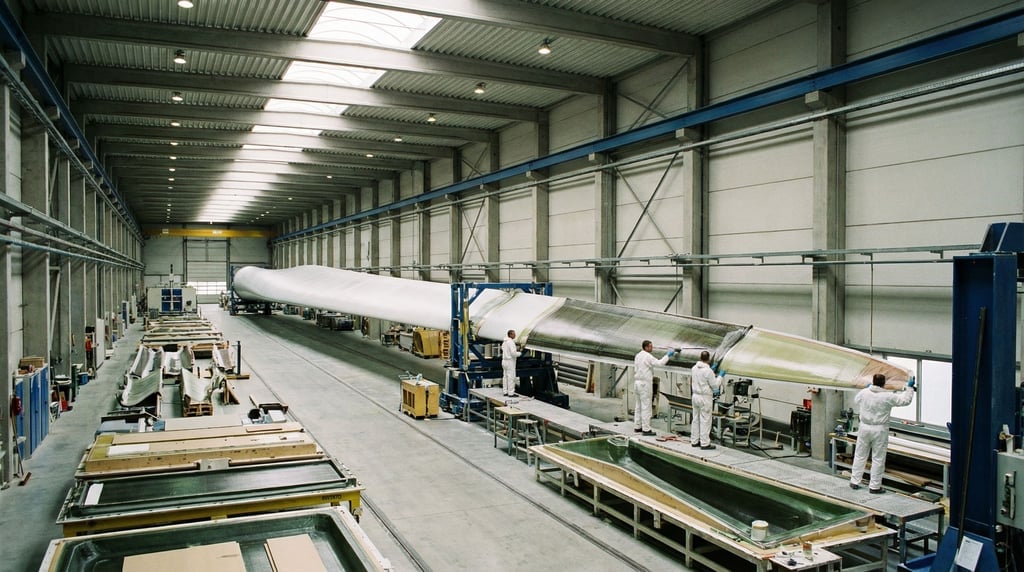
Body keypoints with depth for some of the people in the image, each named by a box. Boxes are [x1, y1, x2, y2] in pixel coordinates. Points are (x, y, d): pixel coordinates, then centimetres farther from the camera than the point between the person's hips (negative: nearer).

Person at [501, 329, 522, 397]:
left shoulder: (504, 342, 12)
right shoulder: (511, 342, -18)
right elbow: (513, 353, -23)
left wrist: (515, 348, 14)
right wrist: (520, 353, -5)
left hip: (504, 361, 10)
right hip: (510, 362, -10)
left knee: (505, 377, 12)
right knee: (511, 377, -5)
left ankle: (505, 392, 15)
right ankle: (511, 393, -4)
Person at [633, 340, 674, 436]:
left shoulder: (638, 355, 13)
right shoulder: (647, 356, -15)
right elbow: (659, 363, -24)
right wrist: (668, 355, -12)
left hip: (637, 382, 9)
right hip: (645, 384, -9)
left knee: (638, 406, 14)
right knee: (646, 407, -5)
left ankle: (637, 427, 19)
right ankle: (646, 429, -3)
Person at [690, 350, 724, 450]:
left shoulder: (694, 368, 3)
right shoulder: (708, 371, -19)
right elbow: (715, 385, -12)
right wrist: (720, 376, 2)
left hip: (695, 396, 7)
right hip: (705, 398, -7)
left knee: (695, 419, 14)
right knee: (705, 421, 0)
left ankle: (694, 441, 22)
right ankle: (705, 443, 4)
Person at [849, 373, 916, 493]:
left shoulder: (864, 393, -4)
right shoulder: (888, 397, -15)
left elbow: (856, 400, 19)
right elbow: (905, 400, -3)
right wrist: (909, 387, 11)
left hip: (864, 427, 4)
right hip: (880, 430, -4)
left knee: (860, 455, 13)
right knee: (878, 459, 6)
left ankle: (854, 482, 19)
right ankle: (874, 486, 11)